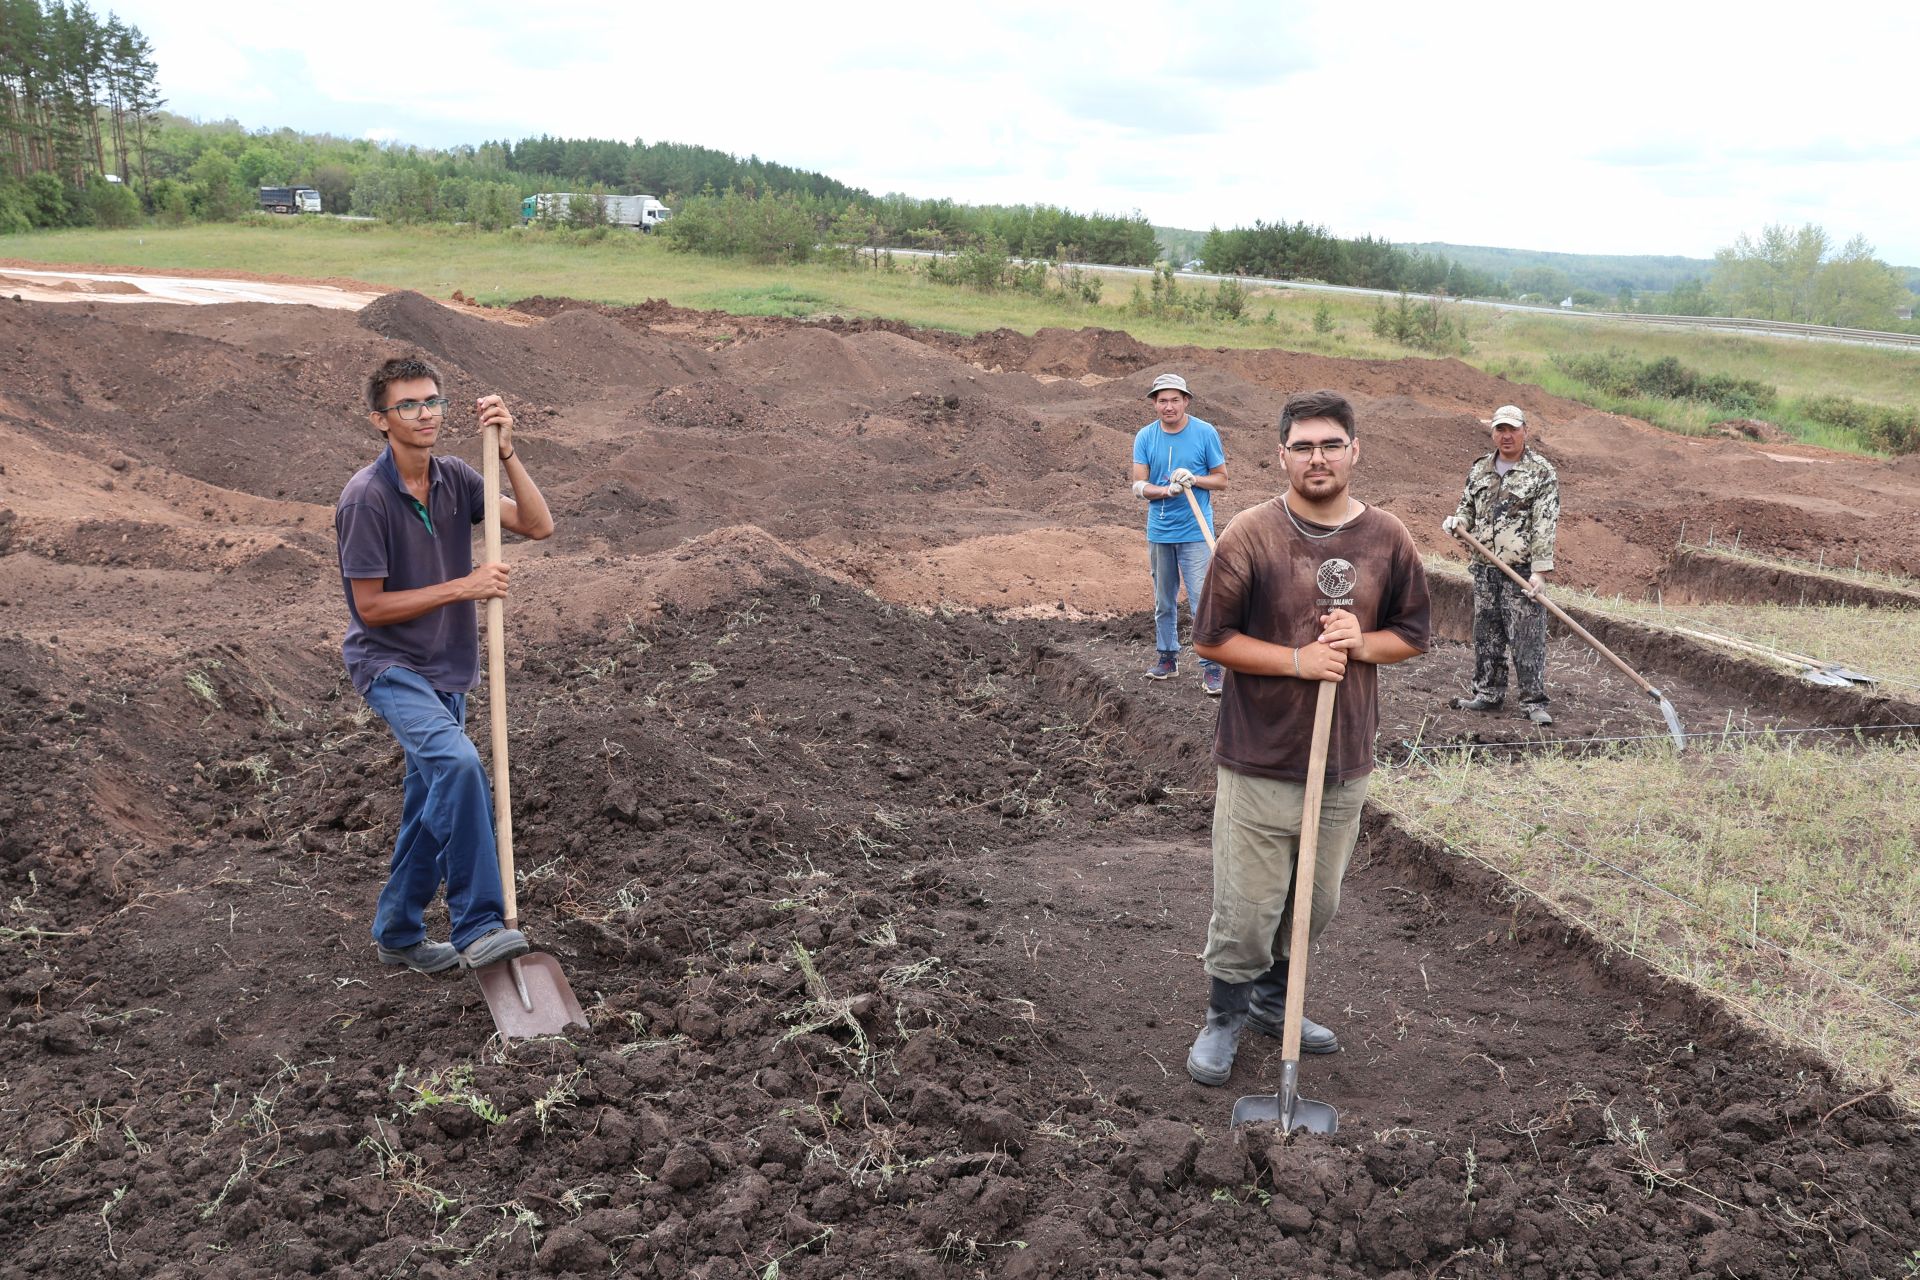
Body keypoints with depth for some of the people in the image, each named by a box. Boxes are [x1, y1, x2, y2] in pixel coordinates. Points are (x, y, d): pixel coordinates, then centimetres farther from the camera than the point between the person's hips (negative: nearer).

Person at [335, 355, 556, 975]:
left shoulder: (453, 478, 0)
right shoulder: (366, 496, -18)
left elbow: (538, 525, -9)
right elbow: (370, 606, -16)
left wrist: (507, 449, -19)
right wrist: (463, 587, -20)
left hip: (446, 668, 7)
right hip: (389, 665, -7)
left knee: (432, 806, 14)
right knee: (458, 764, -30)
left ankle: (397, 935, 32)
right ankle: (478, 928, -22)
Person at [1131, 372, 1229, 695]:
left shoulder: (1205, 433, -5)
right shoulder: (1145, 437, 1)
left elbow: (1221, 479, 0)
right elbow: (1139, 485, -3)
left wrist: (1193, 479, -19)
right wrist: (1166, 490, -22)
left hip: (1195, 532, -3)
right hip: (1159, 532, 3)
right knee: (1164, 601, 14)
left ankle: (1211, 667, -3)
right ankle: (1167, 657, 28)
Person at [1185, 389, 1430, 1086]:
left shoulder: (1388, 539, 1)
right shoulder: (1251, 534, -10)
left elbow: (1413, 636, 10)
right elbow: (1212, 639, -7)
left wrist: (1360, 643, -12)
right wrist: (1298, 659, -18)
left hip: (1346, 761, 4)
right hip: (1259, 761, -4)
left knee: (1317, 905, 18)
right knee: (1245, 909, 3)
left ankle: (1271, 999, 42)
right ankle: (1225, 1016, 28)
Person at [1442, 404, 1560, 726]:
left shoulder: (1542, 473, -4)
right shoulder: (1478, 471, 13)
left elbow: (1545, 526, -10)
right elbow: (1468, 508, 25)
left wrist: (1539, 571, -17)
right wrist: (1457, 521, 0)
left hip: (1522, 570, -5)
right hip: (1484, 569, 6)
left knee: (1527, 637, -5)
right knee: (1486, 635, 11)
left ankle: (1535, 702, 1)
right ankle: (1487, 693, 22)